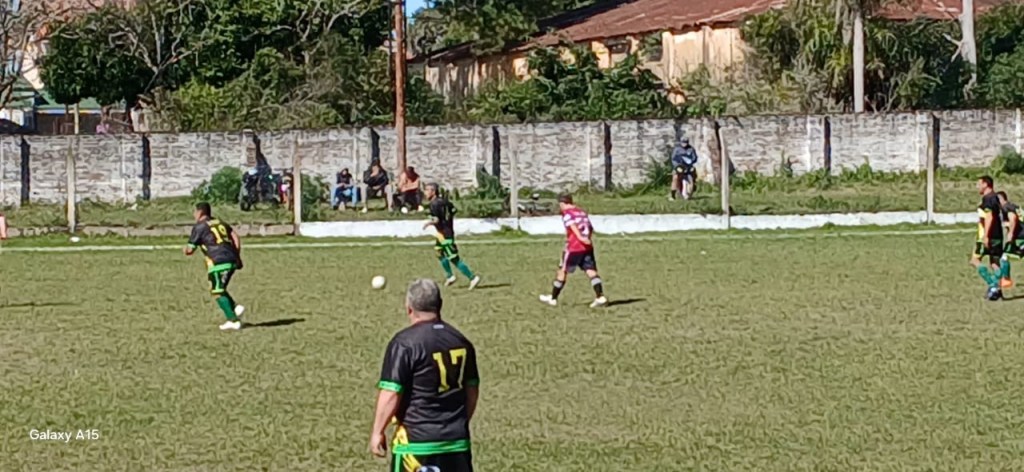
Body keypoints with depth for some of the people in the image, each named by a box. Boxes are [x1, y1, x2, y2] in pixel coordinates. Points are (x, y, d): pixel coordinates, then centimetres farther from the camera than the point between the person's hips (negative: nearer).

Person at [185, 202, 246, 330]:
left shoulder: (199, 227, 2)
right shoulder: (220, 223, 21)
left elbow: (190, 250, 2)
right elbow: (235, 237, 11)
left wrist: (186, 250, 25)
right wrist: (237, 256, 12)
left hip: (218, 263, -7)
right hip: (232, 261, 7)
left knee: (217, 292, 1)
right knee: (220, 290, 21)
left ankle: (233, 320, -5)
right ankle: (235, 307, 2)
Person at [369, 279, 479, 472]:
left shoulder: (404, 343, -11)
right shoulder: (461, 341, 9)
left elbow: (391, 393, -14)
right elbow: (472, 390, 16)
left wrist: (378, 431, -5)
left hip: (417, 442, -6)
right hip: (457, 440, 6)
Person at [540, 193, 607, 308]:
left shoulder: (566, 213, -3)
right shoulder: (582, 212, 18)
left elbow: (572, 225, -20)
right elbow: (591, 229, 16)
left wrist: (580, 237, -31)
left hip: (574, 248, -6)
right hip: (588, 247, 6)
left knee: (562, 271, 8)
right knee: (591, 271, -1)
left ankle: (553, 298, 19)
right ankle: (600, 297, -18)